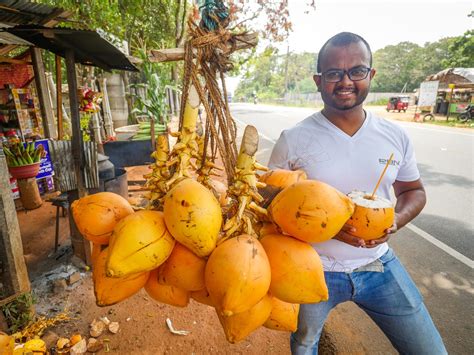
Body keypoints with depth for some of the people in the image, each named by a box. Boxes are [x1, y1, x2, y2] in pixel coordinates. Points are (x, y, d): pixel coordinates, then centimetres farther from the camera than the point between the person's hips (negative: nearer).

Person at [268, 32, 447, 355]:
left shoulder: (396, 137, -4)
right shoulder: (294, 140, -15)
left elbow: (413, 191, 9)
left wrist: (395, 221, -13)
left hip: (378, 264, 3)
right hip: (312, 269, -2)